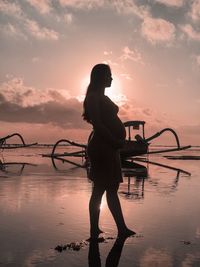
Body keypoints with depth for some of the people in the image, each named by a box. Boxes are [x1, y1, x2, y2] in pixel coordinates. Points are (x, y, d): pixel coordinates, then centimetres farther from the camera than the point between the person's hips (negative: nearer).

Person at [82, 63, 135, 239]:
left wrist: (118, 141, 8)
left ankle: (122, 229, 19)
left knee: (112, 189, 11)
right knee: (99, 190, -3)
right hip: (101, 147, -10)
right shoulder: (93, 96, -7)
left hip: (109, 147, 10)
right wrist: (115, 141, -17)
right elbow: (97, 123, -18)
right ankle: (94, 231, 9)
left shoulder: (102, 98, 21)